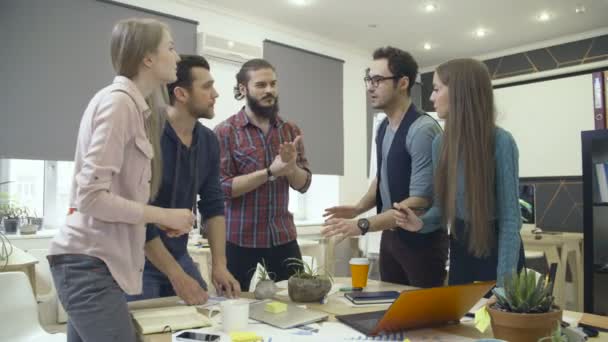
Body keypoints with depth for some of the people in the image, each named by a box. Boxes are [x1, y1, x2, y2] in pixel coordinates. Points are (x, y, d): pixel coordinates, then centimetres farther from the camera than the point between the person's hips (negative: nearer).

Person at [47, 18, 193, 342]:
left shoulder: (131, 104, 12)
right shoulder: (118, 101, -14)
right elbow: (91, 197, -20)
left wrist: (160, 219, 2)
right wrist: (164, 215, -13)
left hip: (94, 260, 9)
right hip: (91, 263, -9)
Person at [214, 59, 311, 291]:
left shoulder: (290, 130, 7)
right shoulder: (226, 131, -7)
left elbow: (304, 184, 4)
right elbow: (221, 187, -14)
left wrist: (291, 167, -17)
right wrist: (270, 172, -22)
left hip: (283, 239, 4)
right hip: (239, 242, -4)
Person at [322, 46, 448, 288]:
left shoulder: (422, 129, -21)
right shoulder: (383, 127, 4)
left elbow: (420, 201, -26)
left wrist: (363, 225, -29)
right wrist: (359, 208, 1)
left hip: (421, 239, -7)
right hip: (390, 235, 8)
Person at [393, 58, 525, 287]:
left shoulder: (501, 142, -18)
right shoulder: (440, 143, -1)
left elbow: (510, 218, -17)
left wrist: (504, 281, -20)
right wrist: (420, 223, -13)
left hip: (496, 248, -5)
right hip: (459, 248, 6)